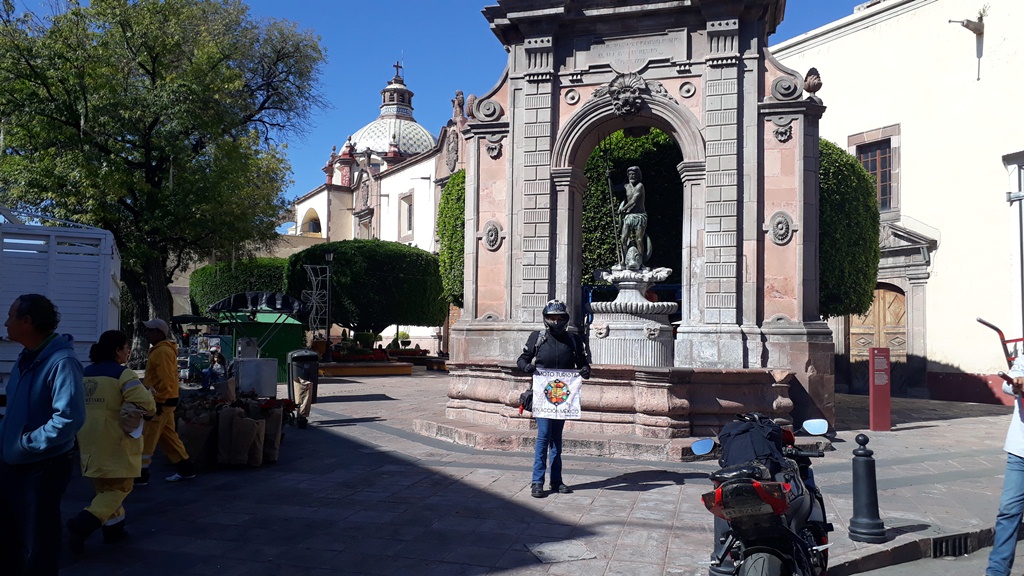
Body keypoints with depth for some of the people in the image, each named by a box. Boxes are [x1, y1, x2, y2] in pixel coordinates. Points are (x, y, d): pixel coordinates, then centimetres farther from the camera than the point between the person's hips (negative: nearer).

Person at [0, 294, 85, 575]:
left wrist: (26, 444, -24)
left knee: (36, 547, 6)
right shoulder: (25, 359, 8)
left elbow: (69, 417, -31)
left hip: (42, 466, -9)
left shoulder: (61, 361, -21)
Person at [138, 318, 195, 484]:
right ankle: (185, 469, 18)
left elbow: (166, 380, -23)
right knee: (168, 436, 14)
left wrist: (159, 401, -24)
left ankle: (140, 473, -1)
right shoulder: (160, 350, 18)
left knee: (146, 438, -5)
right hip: (164, 401, 10)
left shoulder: (162, 351, -16)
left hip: (161, 402, -10)